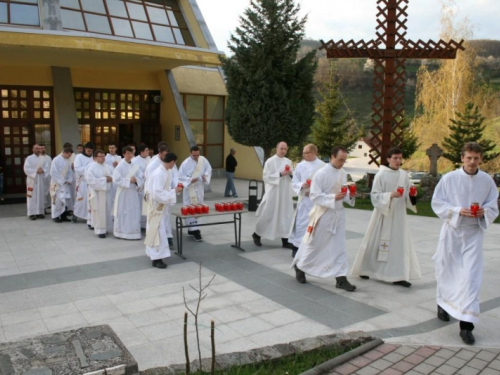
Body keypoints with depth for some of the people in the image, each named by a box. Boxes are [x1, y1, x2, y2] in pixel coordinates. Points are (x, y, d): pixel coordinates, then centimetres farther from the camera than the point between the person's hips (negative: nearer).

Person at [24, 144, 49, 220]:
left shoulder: (43, 158, 10)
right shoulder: (29, 158, -1)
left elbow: (47, 168, 6)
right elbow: (26, 169, -10)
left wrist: (42, 170, -13)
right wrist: (36, 171, -17)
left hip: (41, 180, 4)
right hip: (32, 180, -4)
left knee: (41, 196, 6)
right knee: (32, 197, -4)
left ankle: (40, 212, 12)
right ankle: (32, 213, -2)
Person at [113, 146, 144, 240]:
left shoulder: (135, 166, 7)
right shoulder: (120, 166, -7)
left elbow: (142, 179, 6)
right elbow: (116, 180, -14)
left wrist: (136, 180, -14)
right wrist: (128, 180, -18)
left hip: (133, 193, 5)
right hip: (123, 193, -5)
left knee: (134, 213, 5)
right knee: (122, 213, 0)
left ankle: (133, 233, 15)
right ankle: (121, 233, 10)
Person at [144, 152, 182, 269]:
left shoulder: (168, 172, 4)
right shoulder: (158, 174, -24)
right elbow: (157, 193, -28)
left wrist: (175, 189, 0)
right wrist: (174, 191, -22)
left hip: (164, 205, 9)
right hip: (157, 206, -9)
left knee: (162, 230, 17)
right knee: (158, 231, -6)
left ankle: (155, 254, 30)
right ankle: (156, 258, 1)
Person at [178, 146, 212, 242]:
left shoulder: (203, 160, -3)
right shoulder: (186, 163, -15)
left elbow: (208, 169, 9)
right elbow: (180, 176, -13)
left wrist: (206, 176, -11)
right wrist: (190, 180, -25)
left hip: (200, 188, 5)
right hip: (190, 188, -5)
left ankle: (192, 228, 26)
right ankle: (194, 229, -4)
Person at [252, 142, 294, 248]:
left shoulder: (288, 161, 9)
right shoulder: (270, 161, -6)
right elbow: (266, 177, -12)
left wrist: (291, 173, -9)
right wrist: (280, 174, -19)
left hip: (286, 193, 5)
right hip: (273, 193, -5)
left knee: (286, 215, 4)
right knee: (267, 215, 2)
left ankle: (285, 240, 11)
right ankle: (257, 234, 22)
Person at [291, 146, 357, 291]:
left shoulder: (343, 174, 5)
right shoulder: (321, 174, -16)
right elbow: (314, 196, -17)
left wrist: (350, 196, -8)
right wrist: (333, 197, -25)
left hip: (339, 214, 6)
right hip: (322, 214, -6)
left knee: (339, 246, 5)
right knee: (313, 243, 8)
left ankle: (341, 278, 10)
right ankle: (299, 266, 31)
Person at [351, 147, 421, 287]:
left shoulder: (404, 175, 5)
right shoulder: (381, 174, -9)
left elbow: (407, 197, 11)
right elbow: (375, 195, -11)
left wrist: (412, 196, -10)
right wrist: (390, 195, -24)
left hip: (399, 215, 4)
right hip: (383, 214, -4)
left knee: (400, 243, 1)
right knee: (375, 243, 7)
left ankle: (398, 276, 6)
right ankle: (364, 269, 25)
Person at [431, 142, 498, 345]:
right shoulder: (449, 178, -7)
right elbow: (437, 203, -5)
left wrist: (484, 211, -16)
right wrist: (458, 210, -19)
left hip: (474, 233, 1)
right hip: (452, 231, 0)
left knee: (471, 276, -6)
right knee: (447, 271, 12)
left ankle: (466, 325, -3)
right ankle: (443, 304, 40)